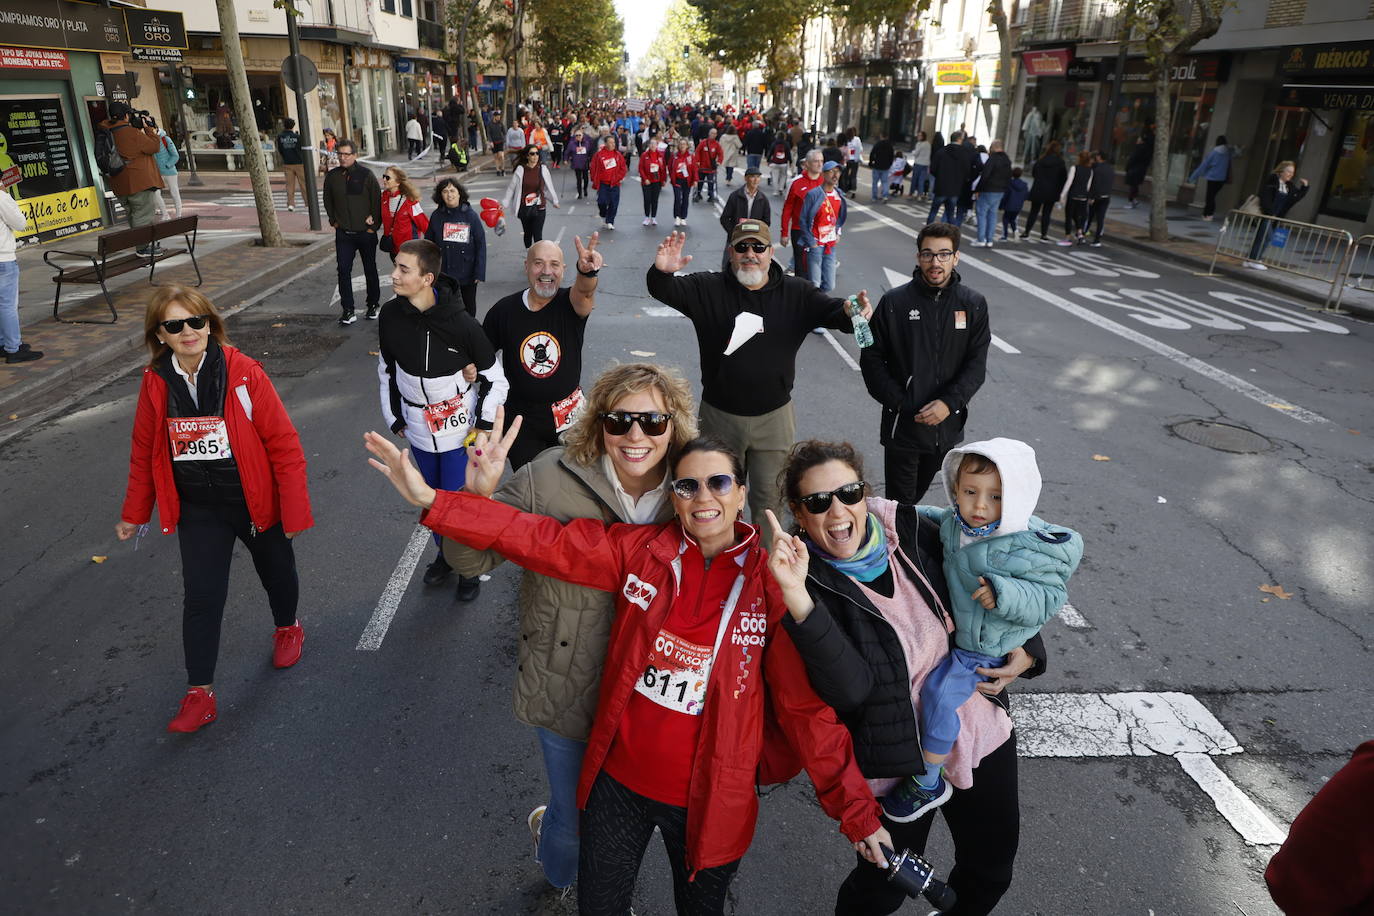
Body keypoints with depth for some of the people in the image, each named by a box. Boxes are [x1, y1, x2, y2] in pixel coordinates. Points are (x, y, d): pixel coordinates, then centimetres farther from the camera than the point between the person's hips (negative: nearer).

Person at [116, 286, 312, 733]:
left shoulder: (245, 373, -19)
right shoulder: (155, 383, -7)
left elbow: (284, 444, -16)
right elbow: (144, 452, 6)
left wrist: (295, 510, -14)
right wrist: (134, 513, 14)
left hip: (255, 501, -2)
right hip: (198, 508, 2)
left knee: (277, 573, 19)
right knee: (200, 596, -2)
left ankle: (287, 627, 51)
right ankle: (199, 693, 12)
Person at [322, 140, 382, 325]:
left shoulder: (366, 175, -7)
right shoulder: (332, 176, 3)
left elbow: (377, 201, -6)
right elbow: (328, 200, 17)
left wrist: (374, 225, -7)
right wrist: (334, 221, 9)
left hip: (366, 232, -2)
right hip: (343, 233, 3)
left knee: (370, 269, 10)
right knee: (343, 270, -4)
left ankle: (373, 304, 25)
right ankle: (348, 311, -1)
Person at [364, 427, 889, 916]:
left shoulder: (772, 585, -13)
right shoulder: (639, 550, -9)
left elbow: (806, 707, -9)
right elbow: (543, 541, -14)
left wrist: (856, 811, -8)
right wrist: (431, 500, -21)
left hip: (708, 801, -1)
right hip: (618, 783, 2)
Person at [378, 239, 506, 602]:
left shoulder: (460, 322, -21)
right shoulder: (390, 315, -9)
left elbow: (494, 378, -10)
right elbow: (386, 370, 7)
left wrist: (484, 424, -10)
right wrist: (393, 417, 9)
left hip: (459, 429, -4)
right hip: (419, 429, 4)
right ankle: (444, 552, 42)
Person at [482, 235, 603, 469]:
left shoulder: (570, 303, -12)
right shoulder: (503, 310, -7)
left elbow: (584, 292, -38)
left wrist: (587, 272, -58)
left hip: (568, 415, -1)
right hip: (521, 417, 1)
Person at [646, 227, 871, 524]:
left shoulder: (796, 293, -3)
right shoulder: (708, 289, -6)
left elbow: (833, 312, -10)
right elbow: (663, 291, -17)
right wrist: (662, 272, -42)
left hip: (774, 418, 0)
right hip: (719, 416, 0)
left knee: (769, 499, 13)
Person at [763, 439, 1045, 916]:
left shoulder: (910, 531, -9)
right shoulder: (808, 583, -21)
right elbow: (849, 688, -35)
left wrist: (1028, 650, -3)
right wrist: (796, 595, -44)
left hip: (983, 735, 5)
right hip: (896, 762, -4)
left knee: (991, 868, 24)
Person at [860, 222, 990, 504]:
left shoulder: (974, 304, -1)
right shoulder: (894, 302, -6)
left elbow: (977, 364, -3)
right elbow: (871, 358, -4)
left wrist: (949, 403, -18)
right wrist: (899, 403, -11)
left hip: (946, 425, 3)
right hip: (902, 424, -2)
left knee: (918, 494, 20)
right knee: (900, 502, 2)